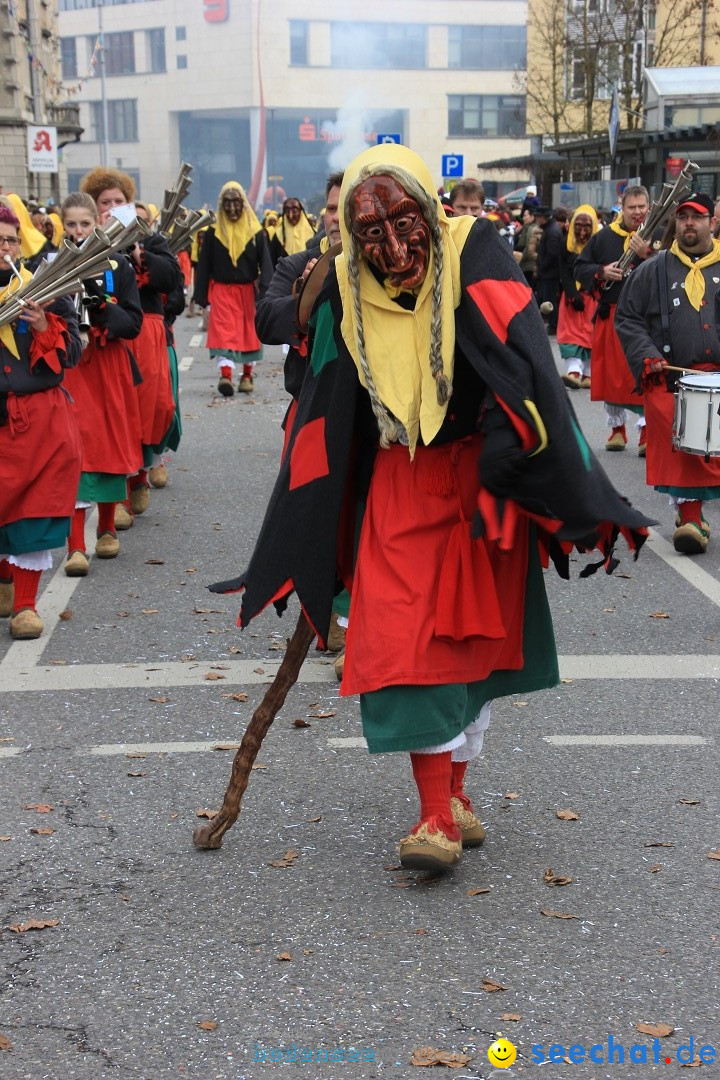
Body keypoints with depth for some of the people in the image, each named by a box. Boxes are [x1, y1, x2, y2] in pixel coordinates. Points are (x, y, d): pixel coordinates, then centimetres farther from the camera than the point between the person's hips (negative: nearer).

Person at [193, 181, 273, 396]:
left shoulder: (256, 232, 0)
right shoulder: (213, 232, 1)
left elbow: (266, 263, -4)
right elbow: (204, 265, 2)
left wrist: (265, 290, -16)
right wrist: (201, 296, -2)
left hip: (248, 290, 1)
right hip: (221, 290, -1)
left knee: (250, 332, 9)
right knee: (223, 331, -13)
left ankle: (247, 376, 22)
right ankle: (225, 376, -22)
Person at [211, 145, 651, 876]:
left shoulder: (474, 254, -12)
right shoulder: (346, 291, -4)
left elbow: (520, 363, -19)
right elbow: (326, 417, 2)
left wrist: (501, 453, -29)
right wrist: (312, 547, 3)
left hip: (482, 477, -1)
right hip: (399, 484, 1)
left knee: (471, 634, 8)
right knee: (406, 638, -7)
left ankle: (452, 792, 25)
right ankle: (438, 815, 0)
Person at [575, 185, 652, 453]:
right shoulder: (604, 237, 7)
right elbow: (580, 268, 10)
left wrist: (647, 256, -24)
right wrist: (601, 272, -8)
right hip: (610, 317, 3)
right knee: (612, 374, 9)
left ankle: (647, 429, 5)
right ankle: (617, 427, 24)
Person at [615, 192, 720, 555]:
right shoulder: (653, 271, 9)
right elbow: (626, 318, 9)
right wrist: (646, 356, -5)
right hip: (669, 378, -1)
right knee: (677, 450, -7)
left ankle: (690, 519, 16)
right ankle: (690, 516, 0)